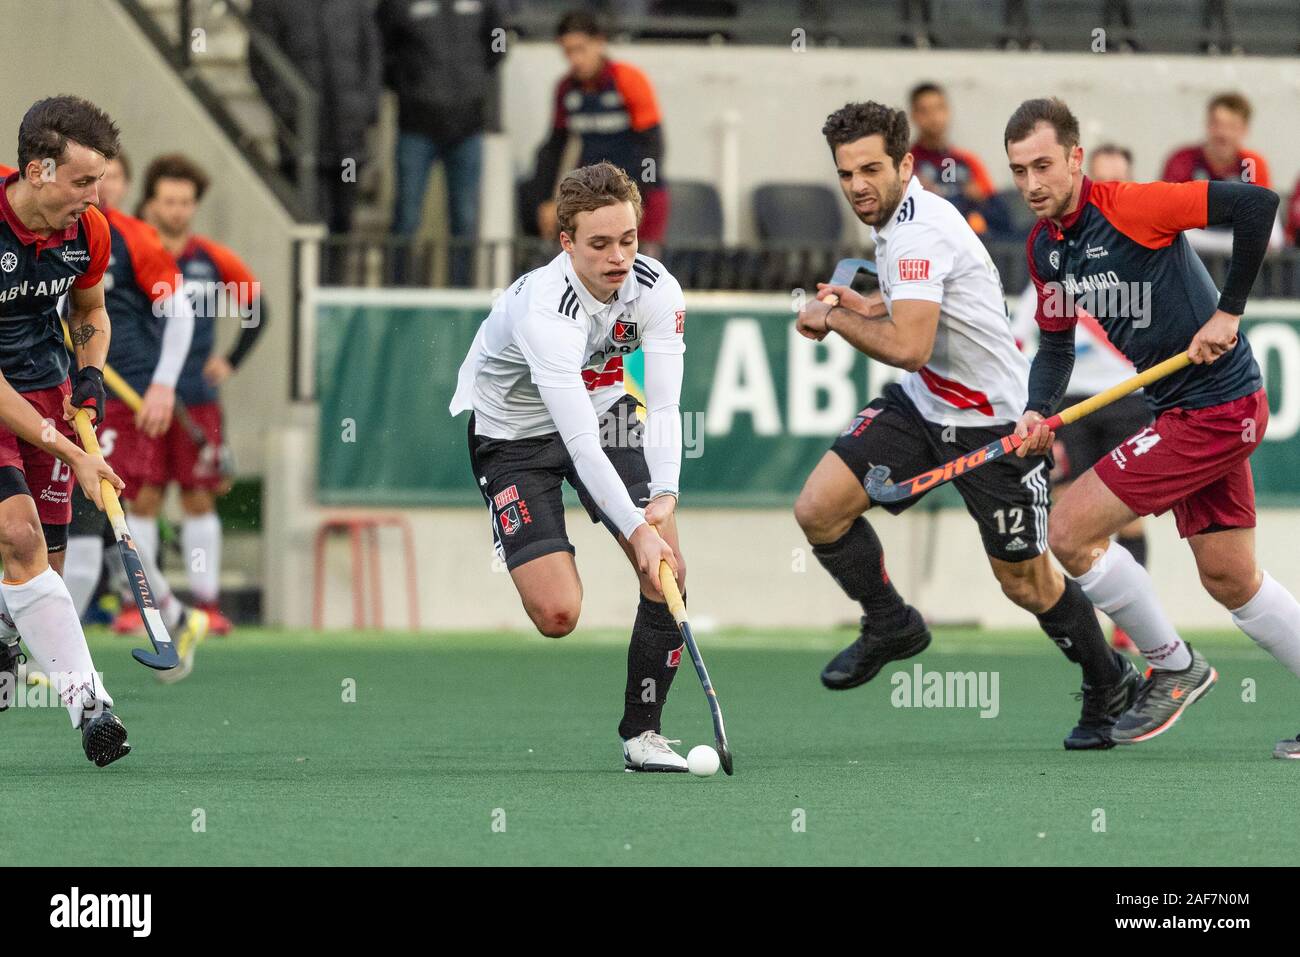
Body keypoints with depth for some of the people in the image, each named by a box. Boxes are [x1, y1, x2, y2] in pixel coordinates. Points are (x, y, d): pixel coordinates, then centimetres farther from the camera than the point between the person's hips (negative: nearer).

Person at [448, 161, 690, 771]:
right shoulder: (544, 311, -36)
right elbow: (581, 444, -38)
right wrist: (637, 529, -43)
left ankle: (641, 732, 4)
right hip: (512, 432, -5)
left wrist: (664, 498, -34)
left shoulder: (656, 291, -18)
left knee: (669, 571, -11)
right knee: (558, 615, -18)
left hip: (602, 411, 5)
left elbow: (664, 407, -19)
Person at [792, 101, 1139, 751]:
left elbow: (908, 347, -35)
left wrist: (831, 317, -20)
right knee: (817, 510, -7)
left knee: (1026, 581, 3)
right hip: (919, 406, 8)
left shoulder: (920, 231, -26)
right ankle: (891, 625, 15)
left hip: (992, 421, -8)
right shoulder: (894, 219, 4)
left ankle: (1109, 685, 27)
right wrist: (854, 304, 4)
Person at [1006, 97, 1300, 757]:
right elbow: (1056, 342, 17)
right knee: (1231, 581, 15)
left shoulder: (1127, 207, -20)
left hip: (1217, 408, -9)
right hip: (1177, 410, 9)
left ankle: (1172, 667, 8)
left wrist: (1228, 311, -21)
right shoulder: (1043, 249, 5)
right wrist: (1037, 412, -2)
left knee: (1071, 531, -9)